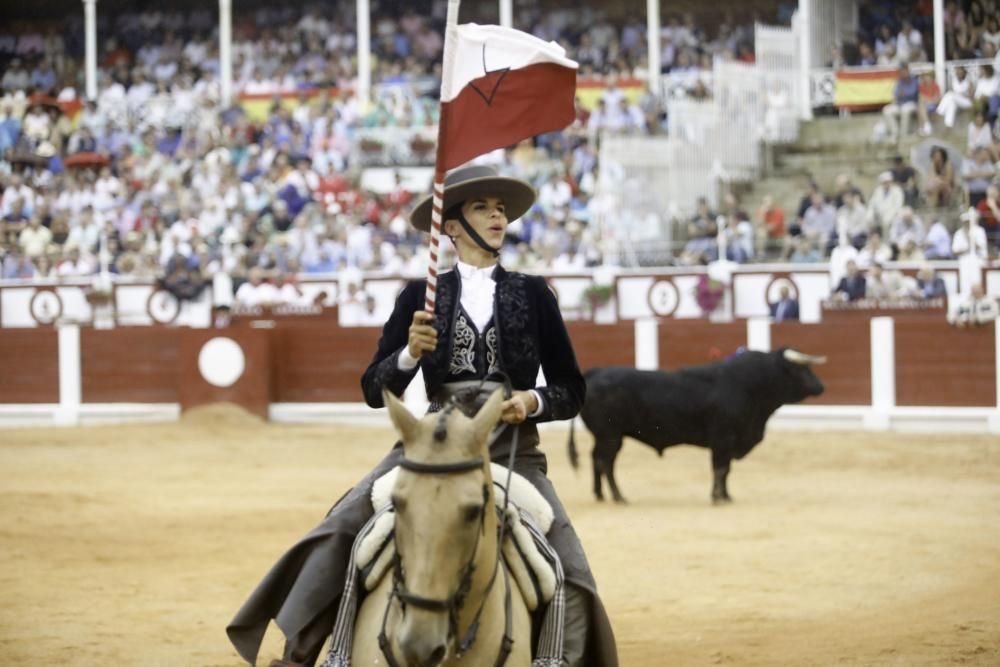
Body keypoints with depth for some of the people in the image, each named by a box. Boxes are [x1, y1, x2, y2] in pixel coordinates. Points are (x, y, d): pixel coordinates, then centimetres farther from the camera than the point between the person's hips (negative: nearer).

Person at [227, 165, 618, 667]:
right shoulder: (421, 297, 7)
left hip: (513, 452, 0)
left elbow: (571, 391, 9)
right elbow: (375, 391, 5)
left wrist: (534, 401, -12)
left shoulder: (533, 295, 7)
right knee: (339, 531, -19)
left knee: (569, 574, -14)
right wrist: (410, 354, -14)